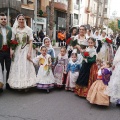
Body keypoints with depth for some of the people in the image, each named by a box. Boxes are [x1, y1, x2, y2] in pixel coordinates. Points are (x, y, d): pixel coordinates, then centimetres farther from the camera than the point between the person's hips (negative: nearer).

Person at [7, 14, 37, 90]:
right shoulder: (14, 30, 5)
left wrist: (29, 52, -13)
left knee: (26, 67, -2)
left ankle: (26, 85, 8)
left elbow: (31, 42, -5)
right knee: (17, 67, 4)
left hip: (26, 50, -2)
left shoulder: (28, 29, -2)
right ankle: (18, 85, 15)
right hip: (17, 50, 3)